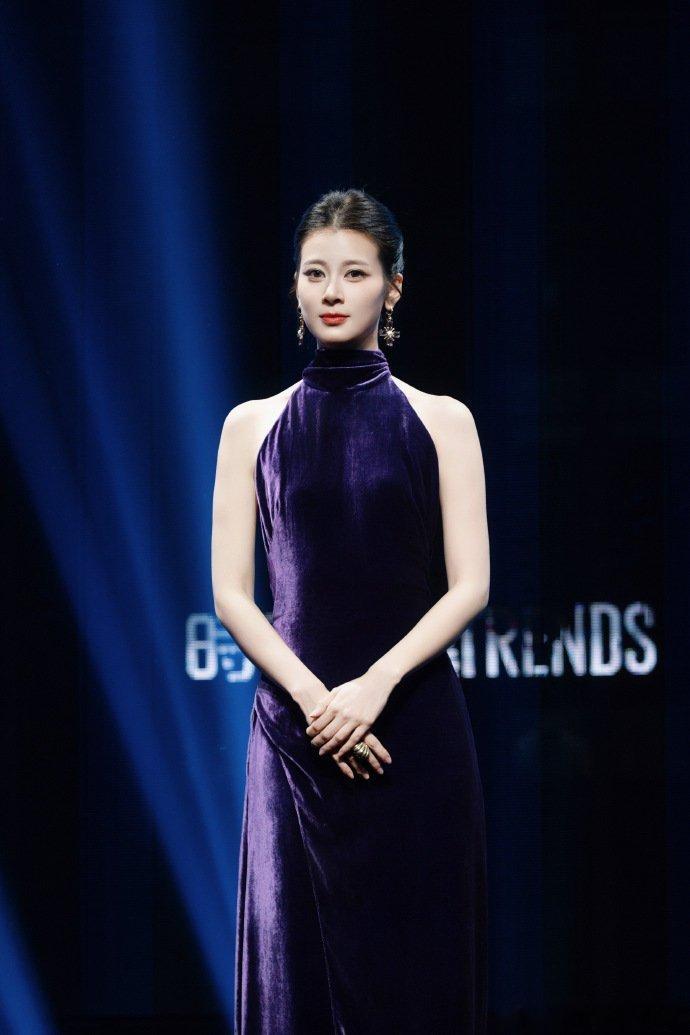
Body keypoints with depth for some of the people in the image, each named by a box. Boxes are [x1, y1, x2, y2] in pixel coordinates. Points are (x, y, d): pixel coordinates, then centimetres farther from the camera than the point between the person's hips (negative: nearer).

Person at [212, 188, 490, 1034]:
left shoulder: (441, 423, 5)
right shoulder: (253, 426, 8)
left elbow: (469, 585, -1)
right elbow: (231, 592, 2)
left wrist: (375, 686, -15)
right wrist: (313, 697, -12)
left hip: (413, 721, -1)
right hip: (293, 722, 1)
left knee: (417, 960, -1)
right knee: (295, 956, 0)